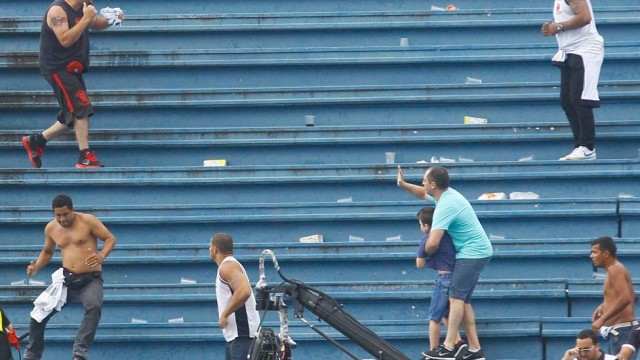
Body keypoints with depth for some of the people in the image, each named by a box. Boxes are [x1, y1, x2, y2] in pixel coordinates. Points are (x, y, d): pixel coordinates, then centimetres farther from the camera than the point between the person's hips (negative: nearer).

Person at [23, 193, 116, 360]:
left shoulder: (88, 221, -8)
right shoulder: (51, 228, 7)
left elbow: (110, 238, -5)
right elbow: (47, 251, 25)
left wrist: (101, 256, -25)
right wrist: (36, 266, 5)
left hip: (90, 279, -5)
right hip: (66, 279, 5)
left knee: (94, 307, -35)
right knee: (39, 313, 1)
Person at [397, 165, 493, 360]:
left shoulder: (445, 207, -23)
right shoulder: (447, 194, 8)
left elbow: (432, 244, -28)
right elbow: (423, 194, 33)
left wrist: (426, 253, -4)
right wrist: (404, 185, 18)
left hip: (472, 253, -10)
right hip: (478, 251, 10)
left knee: (456, 298, -16)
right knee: (464, 300, 10)